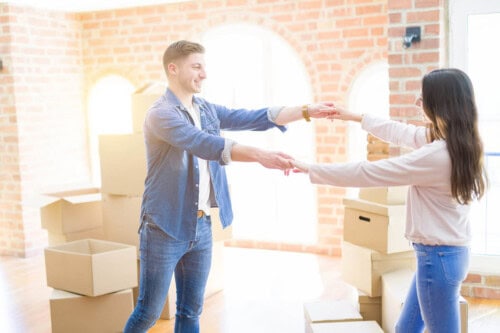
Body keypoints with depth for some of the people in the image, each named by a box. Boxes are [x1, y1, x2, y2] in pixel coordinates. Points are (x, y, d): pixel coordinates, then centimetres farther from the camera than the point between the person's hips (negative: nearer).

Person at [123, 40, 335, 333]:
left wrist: (307, 111, -5)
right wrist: (259, 154, -41)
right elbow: (205, 144, -30)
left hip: (201, 226, 7)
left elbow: (254, 118, 4)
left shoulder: (207, 110, 10)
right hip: (165, 228, -7)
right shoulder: (161, 113, -14)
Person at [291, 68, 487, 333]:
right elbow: (401, 132, 18)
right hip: (446, 251, 10)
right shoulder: (455, 142, 3)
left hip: (438, 256, -10)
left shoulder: (437, 155, -26)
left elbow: (367, 173, -22)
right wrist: (355, 117, 25)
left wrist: (311, 170, -12)